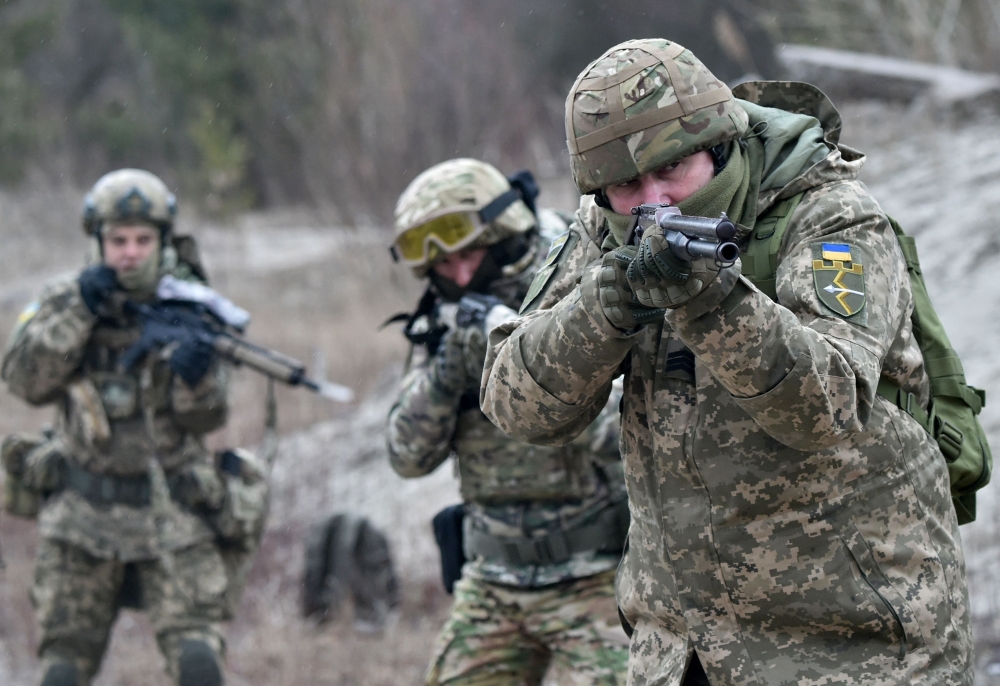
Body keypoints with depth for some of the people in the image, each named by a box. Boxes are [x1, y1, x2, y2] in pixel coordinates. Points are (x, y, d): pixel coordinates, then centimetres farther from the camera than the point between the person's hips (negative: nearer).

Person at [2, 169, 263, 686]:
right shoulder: (66, 300, 1)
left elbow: (206, 419, -9)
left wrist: (197, 376, -31)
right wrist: (77, 311, -23)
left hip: (171, 513, -1)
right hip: (82, 512, 1)